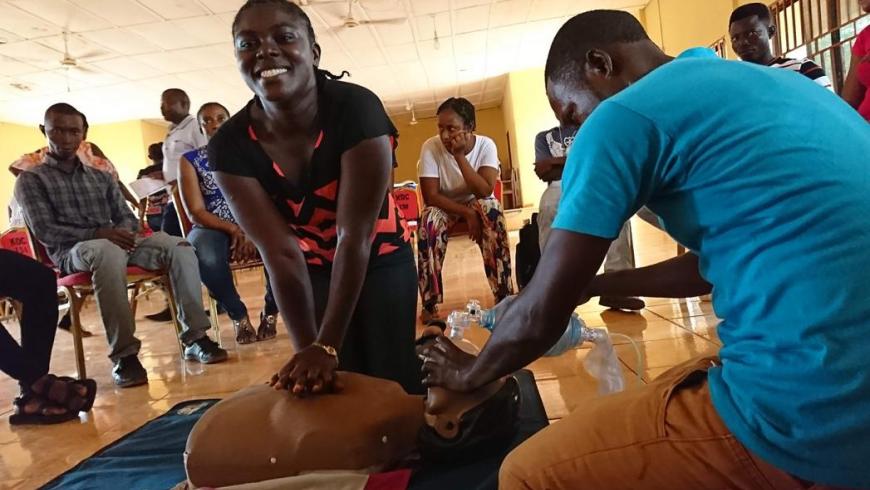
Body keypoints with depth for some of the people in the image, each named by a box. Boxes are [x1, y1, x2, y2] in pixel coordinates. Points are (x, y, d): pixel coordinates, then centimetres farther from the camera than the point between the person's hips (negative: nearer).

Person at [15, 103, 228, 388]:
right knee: (108, 252, -41)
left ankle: (195, 338, -25)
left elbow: (128, 217, 16)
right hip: (71, 253, -4)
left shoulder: (101, 177, 23)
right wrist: (98, 233, -18)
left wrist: (122, 231, -10)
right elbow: (44, 231, -4)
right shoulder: (31, 179, 9)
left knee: (179, 247, -23)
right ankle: (124, 355, -38)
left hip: (115, 244, 4)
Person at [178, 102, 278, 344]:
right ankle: (238, 315, -10)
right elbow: (196, 213, -3)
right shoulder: (190, 160, 5)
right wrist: (234, 229, -19)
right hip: (213, 228, 0)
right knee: (205, 258, -37)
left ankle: (271, 312, -8)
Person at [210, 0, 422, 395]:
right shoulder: (230, 145, -21)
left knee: (394, 377, 2)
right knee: (338, 384, 5)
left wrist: (327, 346, -30)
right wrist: (307, 348, -23)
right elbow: (280, 253, -20)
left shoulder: (356, 108, -30)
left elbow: (354, 236, -30)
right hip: (314, 270, 2)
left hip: (381, 260, -1)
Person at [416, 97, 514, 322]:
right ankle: (430, 303, -26)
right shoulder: (430, 147, -19)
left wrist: (460, 155, -35)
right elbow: (430, 196, -22)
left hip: (477, 204, 0)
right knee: (429, 218, -34)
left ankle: (504, 296, -27)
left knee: (491, 209, -33)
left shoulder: (486, 145, -18)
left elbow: (484, 191, -28)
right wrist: (467, 213, -31)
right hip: (444, 206, 0)